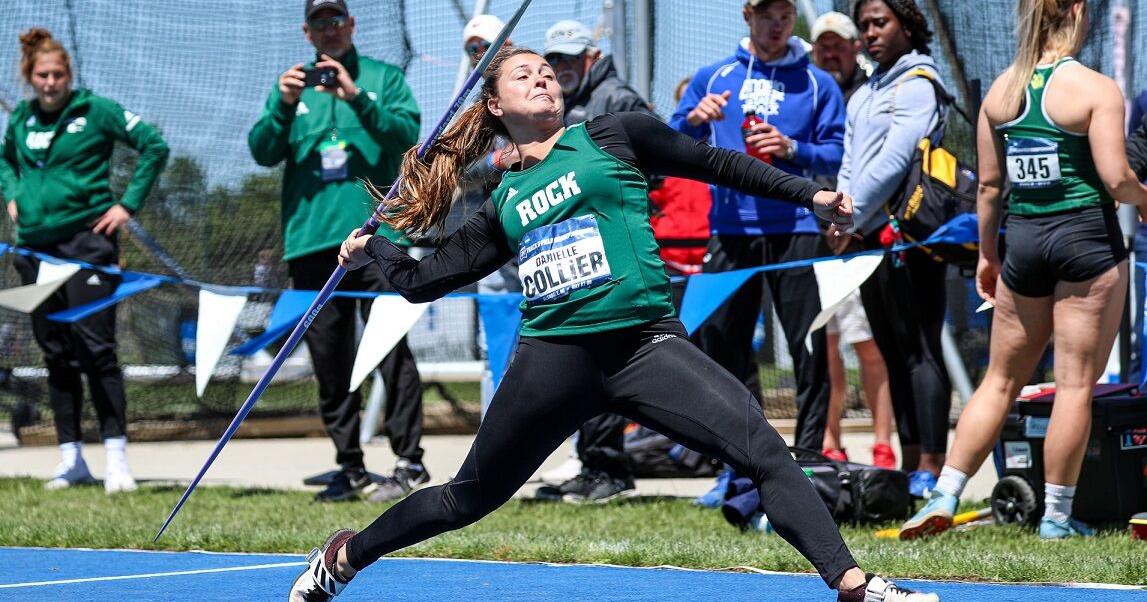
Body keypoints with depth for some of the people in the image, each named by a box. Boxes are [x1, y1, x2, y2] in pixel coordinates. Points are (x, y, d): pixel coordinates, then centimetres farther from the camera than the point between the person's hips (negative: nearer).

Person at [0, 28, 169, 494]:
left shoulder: (95, 111, -5)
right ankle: (71, 459, 13)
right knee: (56, 353, 8)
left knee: (95, 346, -11)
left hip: (86, 239, -5)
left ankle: (116, 456, -12)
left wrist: (130, 204, -7)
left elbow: (154, 146, -4)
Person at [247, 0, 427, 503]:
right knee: (329, 359, 4)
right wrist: (284, 106, -11)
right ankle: (349, 466, 11)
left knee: (390, 348, -11)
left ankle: (409, 462, -9)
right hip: (311, 237, 4)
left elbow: (407, 135, -7)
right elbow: (262, 151, 6)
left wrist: (356, 98, -18)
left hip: (376, 233, -4)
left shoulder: (384, 78, 9)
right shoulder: (293, 86, 18)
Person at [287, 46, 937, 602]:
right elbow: (425, 279, 26)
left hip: (646, 345, -2)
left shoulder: (611, 137, 10)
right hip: (554, 358, 2)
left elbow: (716, 163, 13)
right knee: (469, 498, 11)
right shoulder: (504, 204, 16)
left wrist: (810, 195, 9)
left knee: (761, 445, -22)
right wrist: (372, 249, 18)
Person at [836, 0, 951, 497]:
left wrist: (852, 220, -12)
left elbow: (892, 162, -15)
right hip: (870, 236, 9)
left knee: (919, 351, -10)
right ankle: (910, 465, 12)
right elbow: (850, 165, 19)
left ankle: (930, 471, -13)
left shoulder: (918, 84, -6)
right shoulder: (864, 96, 20)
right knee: (894, 354, 9)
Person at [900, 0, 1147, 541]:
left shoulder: (1001, 90, 5)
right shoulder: (1096, 89, -10)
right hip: (1087, 234, -5)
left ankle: (944, 497, 8)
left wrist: (986, 254, 17)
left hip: (1023, 237, 5)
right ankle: (1057, 517, 4)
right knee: (1075, 383, 2)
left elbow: (989, 183, 8)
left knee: (1000, 380, 14)